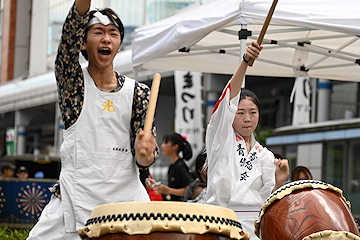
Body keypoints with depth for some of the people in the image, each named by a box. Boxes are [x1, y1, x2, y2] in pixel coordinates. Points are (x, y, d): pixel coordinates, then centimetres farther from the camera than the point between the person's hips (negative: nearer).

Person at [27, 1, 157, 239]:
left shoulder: (138, 92, 7)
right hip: (75, 199, -1)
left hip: (126, 197, 2)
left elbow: (143, 159, 4)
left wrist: (144, 154, -20)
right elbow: (72, 31, -16)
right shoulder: (72, 81, 3)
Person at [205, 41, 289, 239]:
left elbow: (268, 197, 11)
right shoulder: (221, 137, 7)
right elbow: (230, 98, -8)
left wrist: (279, 182, -11)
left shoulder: (264, 155, 16)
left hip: (254, 223, 3)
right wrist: (245, 61, -20)